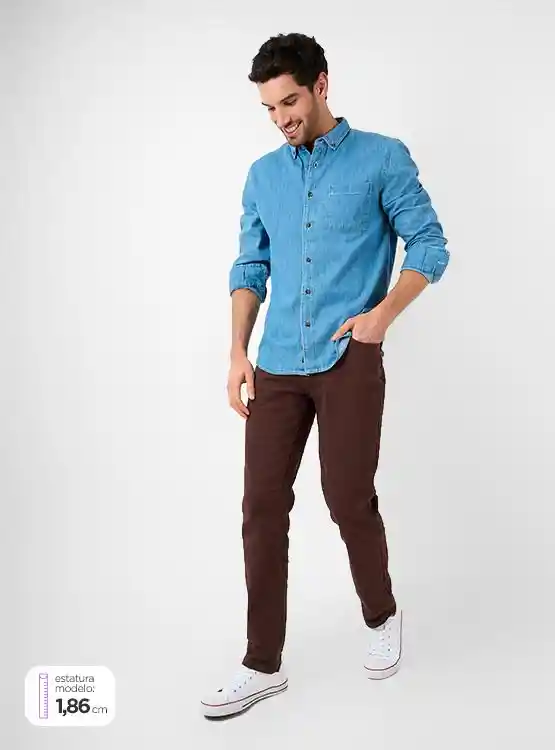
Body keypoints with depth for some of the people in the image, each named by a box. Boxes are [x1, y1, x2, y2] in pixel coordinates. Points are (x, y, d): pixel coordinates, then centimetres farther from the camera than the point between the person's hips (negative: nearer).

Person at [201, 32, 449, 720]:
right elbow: (249, 268, 15)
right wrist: (238, 352, 5)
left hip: (349, 363, -4)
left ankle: (381, 618, 32)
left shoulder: (383, 159, 2)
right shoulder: (263, 175, 15)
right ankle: (262, 666, 15)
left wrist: (383, 313, -14)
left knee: (349, 502, 2)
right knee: (262, 508, 2)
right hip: (276, 367, 4)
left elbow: (430, 245, 0)